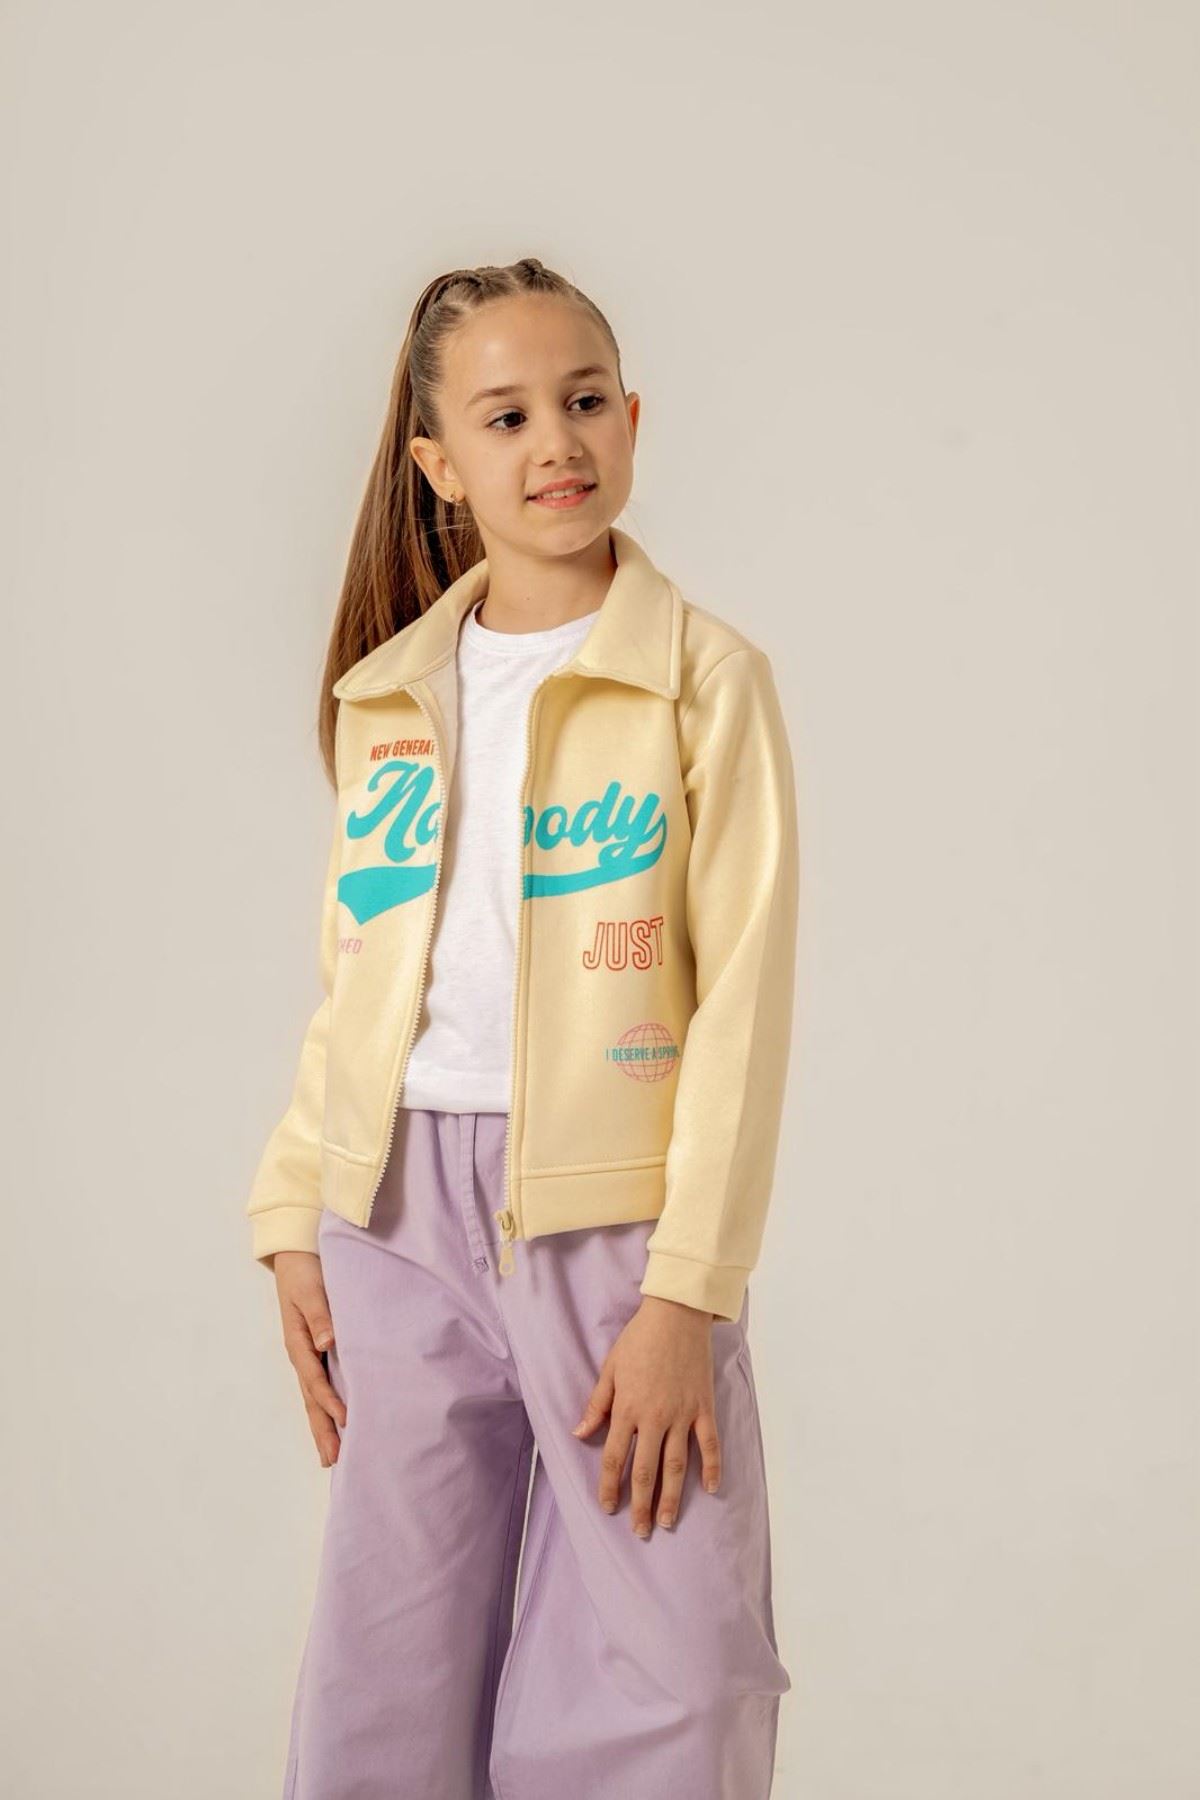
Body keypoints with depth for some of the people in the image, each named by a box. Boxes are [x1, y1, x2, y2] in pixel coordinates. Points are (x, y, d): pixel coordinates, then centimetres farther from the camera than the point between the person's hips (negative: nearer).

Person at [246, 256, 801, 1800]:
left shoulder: (705, 678, -4)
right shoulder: (385, 698, 10)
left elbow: (743, 1001, -8)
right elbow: (351, 985, 14)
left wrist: (687, 1292, -14)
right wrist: (294, 1221, 6)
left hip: (613, 1207, -4)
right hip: (405, 1209, 4)